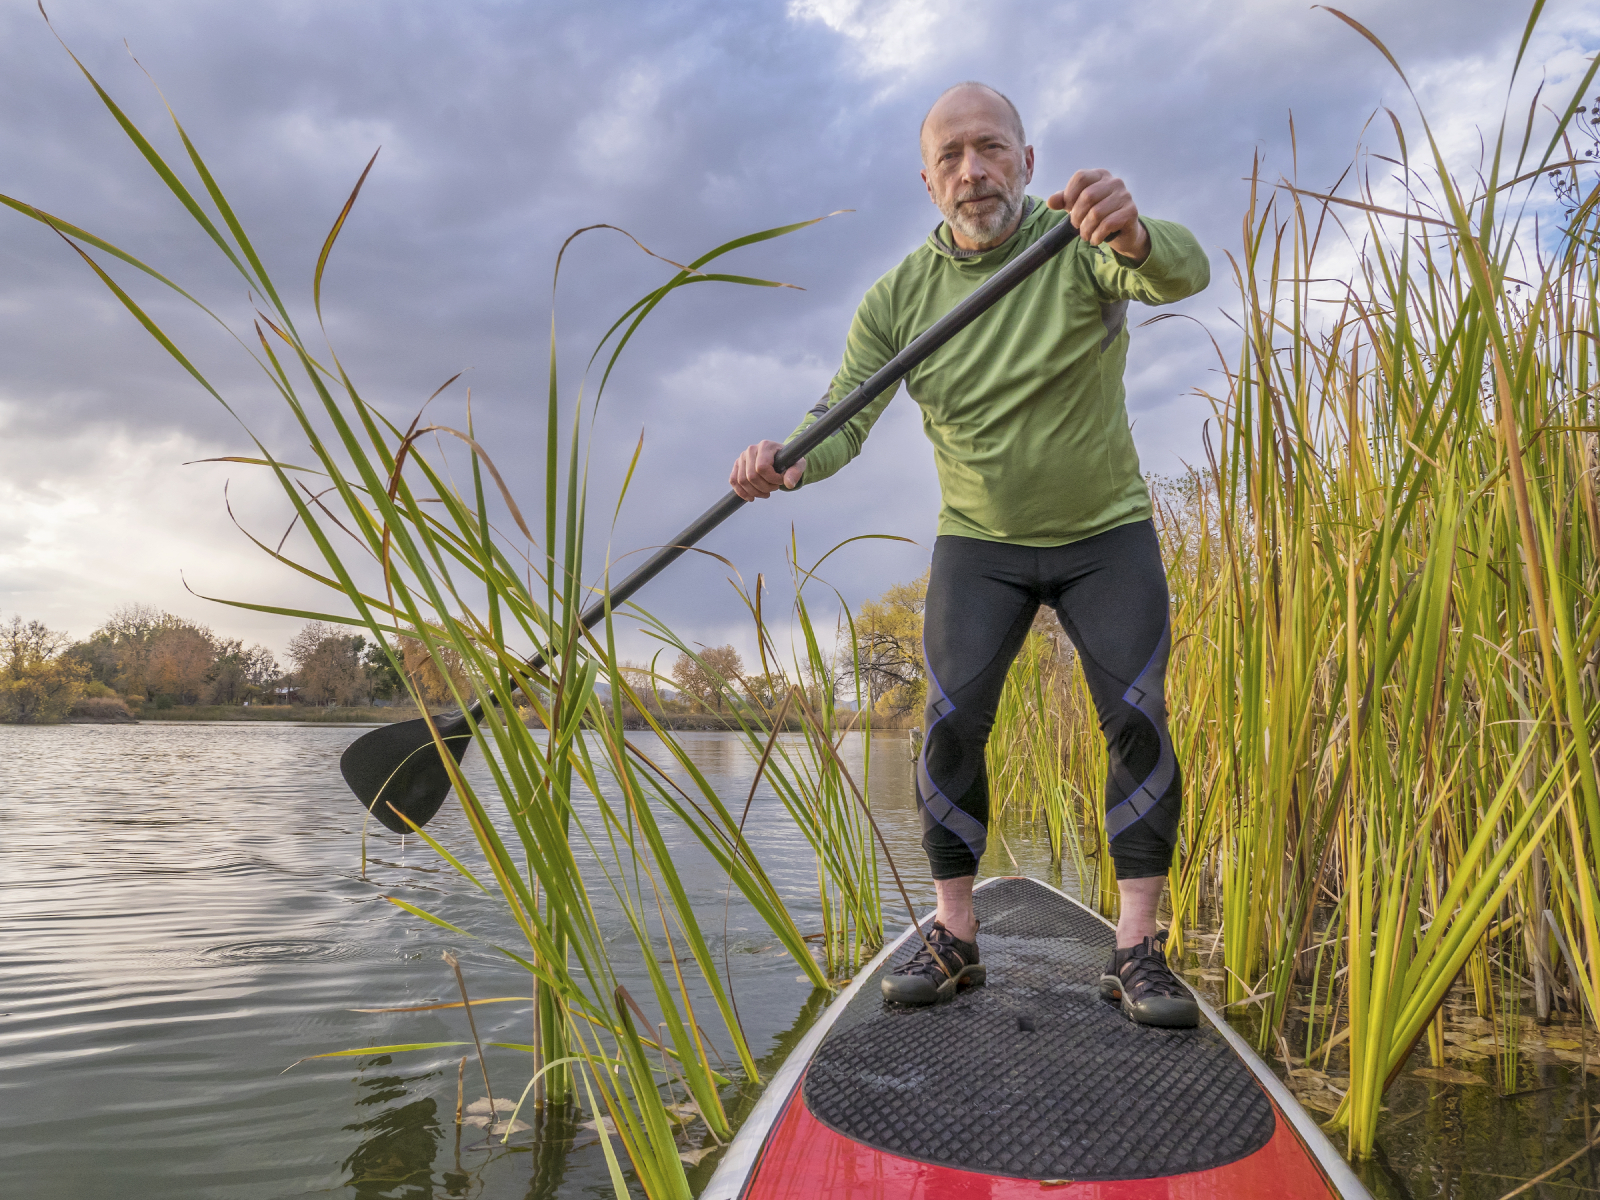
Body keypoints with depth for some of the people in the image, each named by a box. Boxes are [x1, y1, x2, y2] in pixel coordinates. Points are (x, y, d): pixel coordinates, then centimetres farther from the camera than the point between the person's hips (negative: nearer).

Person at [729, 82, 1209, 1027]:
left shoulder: (1081, 243, -13)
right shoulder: (896, 299, -6)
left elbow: (1184, 273, -32)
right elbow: (843, 416, -11)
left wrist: (1134, 235, -57)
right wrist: (789, 463, -34)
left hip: (1107, 533, -1)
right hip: (980, 541, 1)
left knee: (1138, 719, -11)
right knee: (953, 724, -9)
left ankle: (1138, 951, -1)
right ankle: (955, 939, 4)